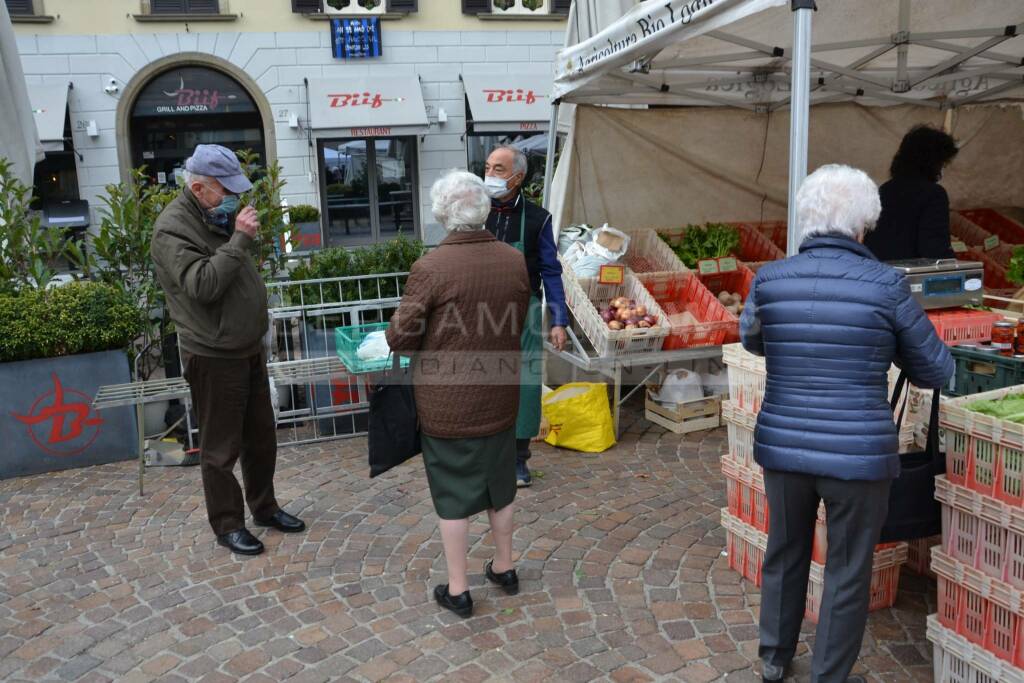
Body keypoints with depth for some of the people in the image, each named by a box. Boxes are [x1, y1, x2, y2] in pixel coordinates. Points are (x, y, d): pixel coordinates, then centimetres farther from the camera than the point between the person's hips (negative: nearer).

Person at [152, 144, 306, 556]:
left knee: (261, 435, 17)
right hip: (214, 356, -9)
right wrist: (239, 239, -26)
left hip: (249, 347, 9)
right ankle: (227, 525, 18)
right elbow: (202, 285, -29)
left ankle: (264, 507, 32)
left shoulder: (218, 216, 11)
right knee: (221, 446, 3)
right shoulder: (172, 228, -16)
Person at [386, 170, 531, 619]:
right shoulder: (516, 263, -4)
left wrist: (398, 324, 9)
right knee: (499, 485, 21)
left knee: (453, 494, 10)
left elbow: (400, 339, -13)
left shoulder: (430, 268, -20)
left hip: (446, 403, -4)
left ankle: (457, 590, 21)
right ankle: (504, 568, 37)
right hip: (499, 398, 4)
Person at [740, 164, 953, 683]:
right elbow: (937, 372, 0)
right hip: (857, 455, -3)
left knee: (784, 554, 23)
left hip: (783, 447, 3)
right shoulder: (885, 286, -11)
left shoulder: (769, 280, -4)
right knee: (848, 572, 16)